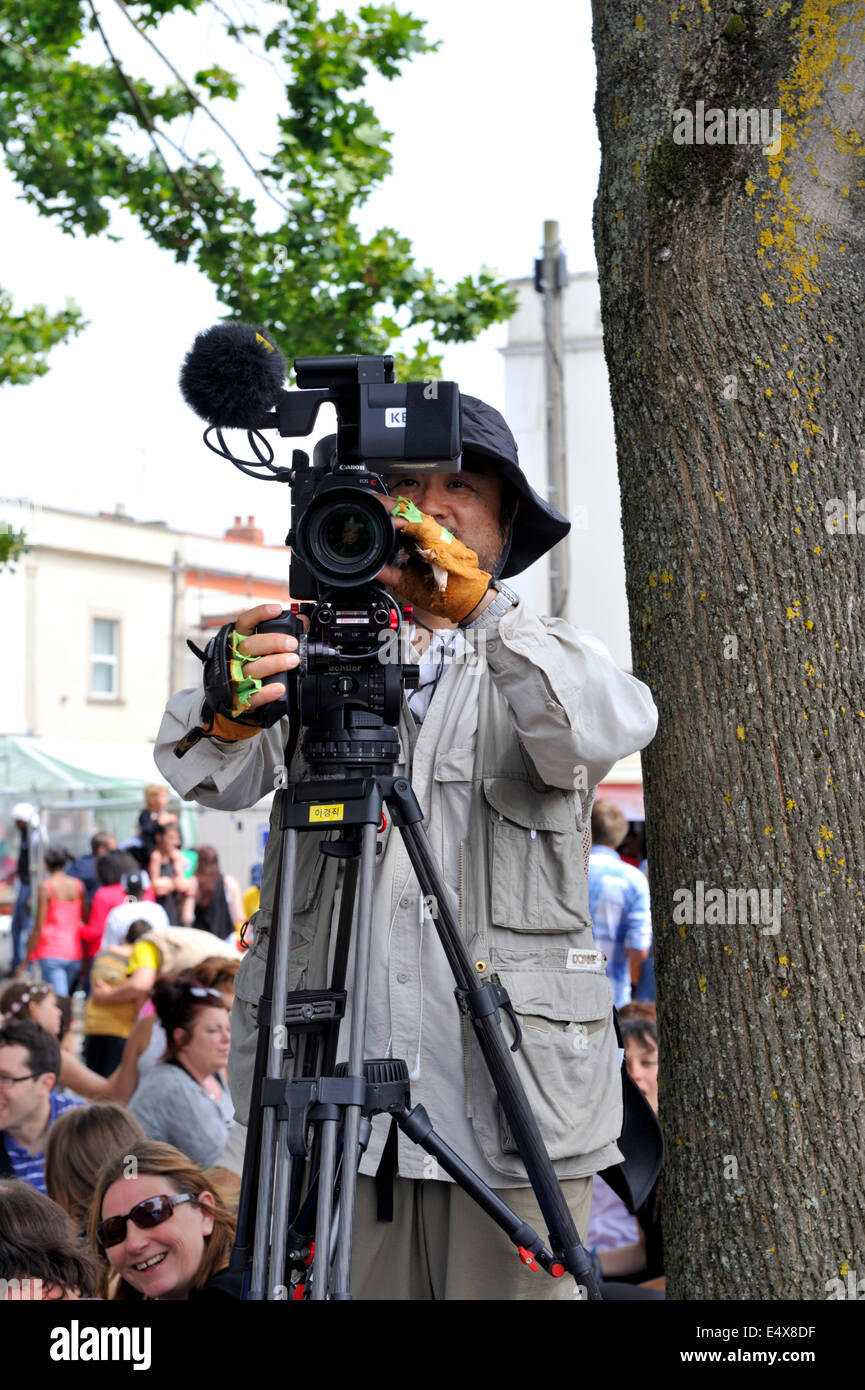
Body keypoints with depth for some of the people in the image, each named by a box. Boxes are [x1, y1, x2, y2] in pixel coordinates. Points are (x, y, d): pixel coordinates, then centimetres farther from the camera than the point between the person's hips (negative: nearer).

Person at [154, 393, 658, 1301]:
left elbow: (612, 729, -13)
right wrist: (230, 714, -26)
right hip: (330, 1089, 1)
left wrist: (483, 610, -24)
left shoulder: (541, 662, 11)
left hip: (507, 1090, -1)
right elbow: (213, 780, -3)